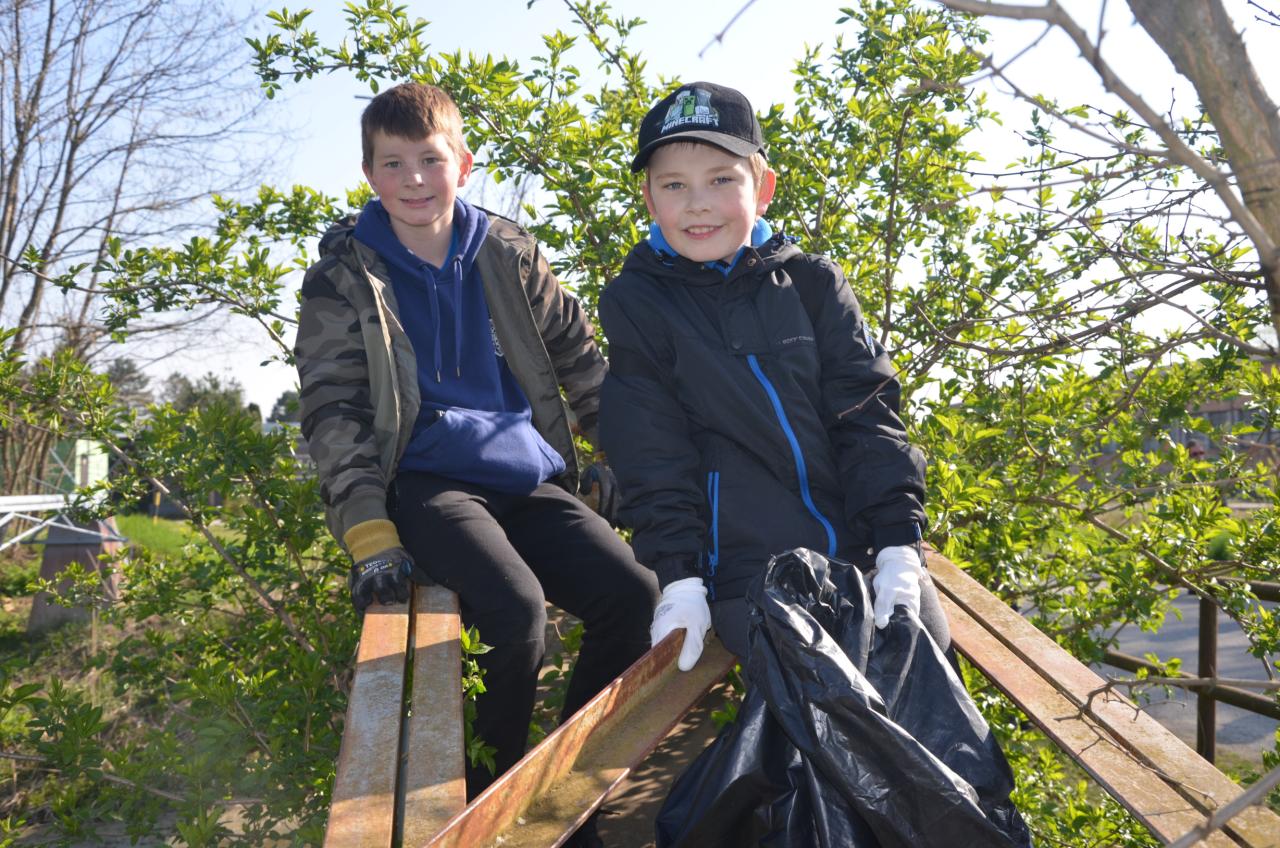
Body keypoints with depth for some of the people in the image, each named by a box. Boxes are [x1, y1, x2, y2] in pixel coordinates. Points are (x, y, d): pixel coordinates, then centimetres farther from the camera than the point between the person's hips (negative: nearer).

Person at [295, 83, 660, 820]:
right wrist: (371, 538, -11)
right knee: (517, 607, -30)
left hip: (528, 479, 4)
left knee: (634, 592, -18)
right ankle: (491, 794, -3)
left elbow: (582, 359, 17)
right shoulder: (344, 278, 4)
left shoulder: (508, 255, 11)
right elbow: (333, 413, -2)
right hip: (427, 482, -3)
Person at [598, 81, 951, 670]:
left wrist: (899, 547, -7)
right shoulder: (636, 303, 1)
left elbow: (866, 414, 1)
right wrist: (678, 577, -10)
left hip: (861, 554, 3)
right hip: (745, 569, -3)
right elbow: (651, 454, -3)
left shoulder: (813, 284, 6)